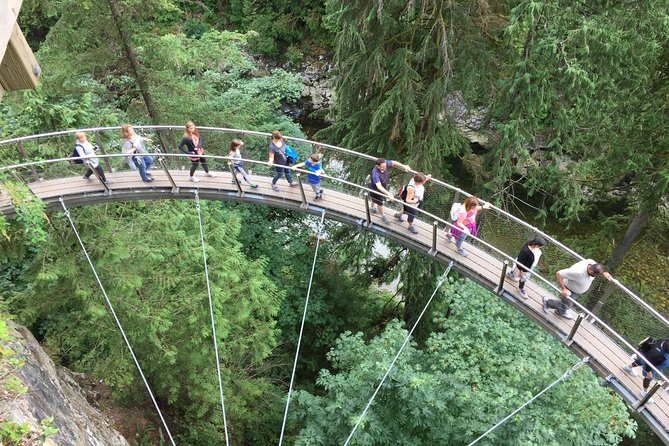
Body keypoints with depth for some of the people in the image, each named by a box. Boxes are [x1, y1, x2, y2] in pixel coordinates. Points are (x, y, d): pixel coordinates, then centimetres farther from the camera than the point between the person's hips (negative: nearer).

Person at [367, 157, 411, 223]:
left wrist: (403, 166, -16)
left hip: (383, 186, 6)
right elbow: (379, 186, -55)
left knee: (375, 199, 34)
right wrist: (388, 194, -64)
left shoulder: (385, 163, -29)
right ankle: (382, 216, 46)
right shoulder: (375, 174, -47)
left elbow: (394, 163, -8)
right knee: (380, 203, 18)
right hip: (375, 189, -6)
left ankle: (372, 208, 64)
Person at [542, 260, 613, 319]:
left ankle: (561, 312, 60)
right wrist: (564, 289, -44)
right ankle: (547, 302, 36)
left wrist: (603, 273, -11)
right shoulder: (577, 272, -47)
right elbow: (558, 274, -42)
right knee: (566, 306, 13)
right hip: (570, 290, -7)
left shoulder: (592, 263, -26)